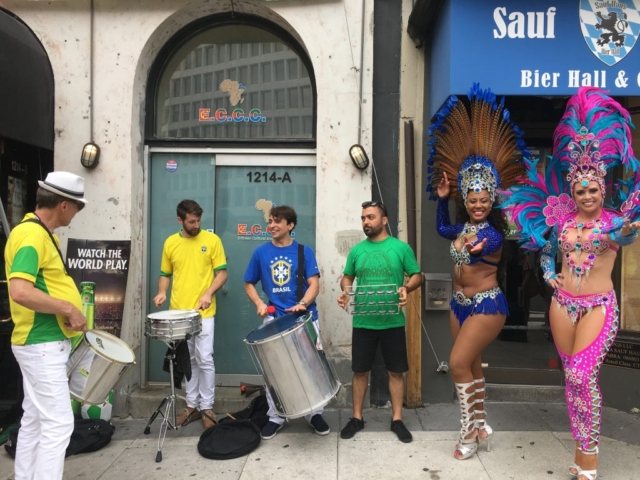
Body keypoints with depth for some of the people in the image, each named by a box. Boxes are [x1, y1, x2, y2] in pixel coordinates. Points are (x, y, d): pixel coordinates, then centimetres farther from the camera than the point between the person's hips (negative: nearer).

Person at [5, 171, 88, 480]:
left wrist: (68, 310, 11)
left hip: (40, 342, 10)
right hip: (42, 344, -10)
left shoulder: (40, 232, 11)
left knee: (34, 421, 18)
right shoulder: (32, 235, -20)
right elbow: (20, 292, -31)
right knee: (58, 423, -5)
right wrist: (69, 309, -22)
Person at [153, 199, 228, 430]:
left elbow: (222, 273, -3)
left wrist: (208, 293, -19)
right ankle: (192, 405, 25)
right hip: (178, 312, 4)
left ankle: (207, 407, 11)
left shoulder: (212, 240, -3)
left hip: (204, 312, -3)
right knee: (187, 361, 12)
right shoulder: (170, 243, 7)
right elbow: (165, 274, 15)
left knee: (204, 360, -3)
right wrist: (162, 292, -4)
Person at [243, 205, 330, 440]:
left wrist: (302, 304, -25)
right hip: (274, 319, 1)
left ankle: (315, 414, 25)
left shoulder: (304, 251, -1)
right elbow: (249, 284, 11)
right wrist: (259, 303, -7)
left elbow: (314, 284, -7)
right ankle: (275, 417, 24)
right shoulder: (261, 252, 3)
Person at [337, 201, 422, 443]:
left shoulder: (401, 247, -2)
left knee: (396, 371, 8)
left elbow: (417, 275, 1)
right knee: (360, 370, 10)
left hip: (392, 322, -2)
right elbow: (347, 276, 13)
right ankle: (357, 418, 25)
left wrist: (406, 288, -19)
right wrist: (345, 291, -9)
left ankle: (397, 419, 22)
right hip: (363, 321, 2)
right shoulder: (357, 250, 5)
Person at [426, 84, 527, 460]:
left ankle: (471, 429, 9)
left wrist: (471, 248, -50)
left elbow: (485, 246, -33)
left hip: (487, 305, -8)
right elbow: (442, 229, 24)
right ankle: (481, 425, 29)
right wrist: (442, 199, 16)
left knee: (459, 363, -9)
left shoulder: (495, 230, -15)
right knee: (471, 365, 14)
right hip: (460, 303, 8)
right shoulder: (463, 227, 6)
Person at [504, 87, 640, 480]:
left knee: (581, 375, -13)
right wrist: (550, 274, 4)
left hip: (599, 306, -4)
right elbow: (546, 249, 18)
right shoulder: (562, 218, 5)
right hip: (562, 303, 4)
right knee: (574, 376, 10)